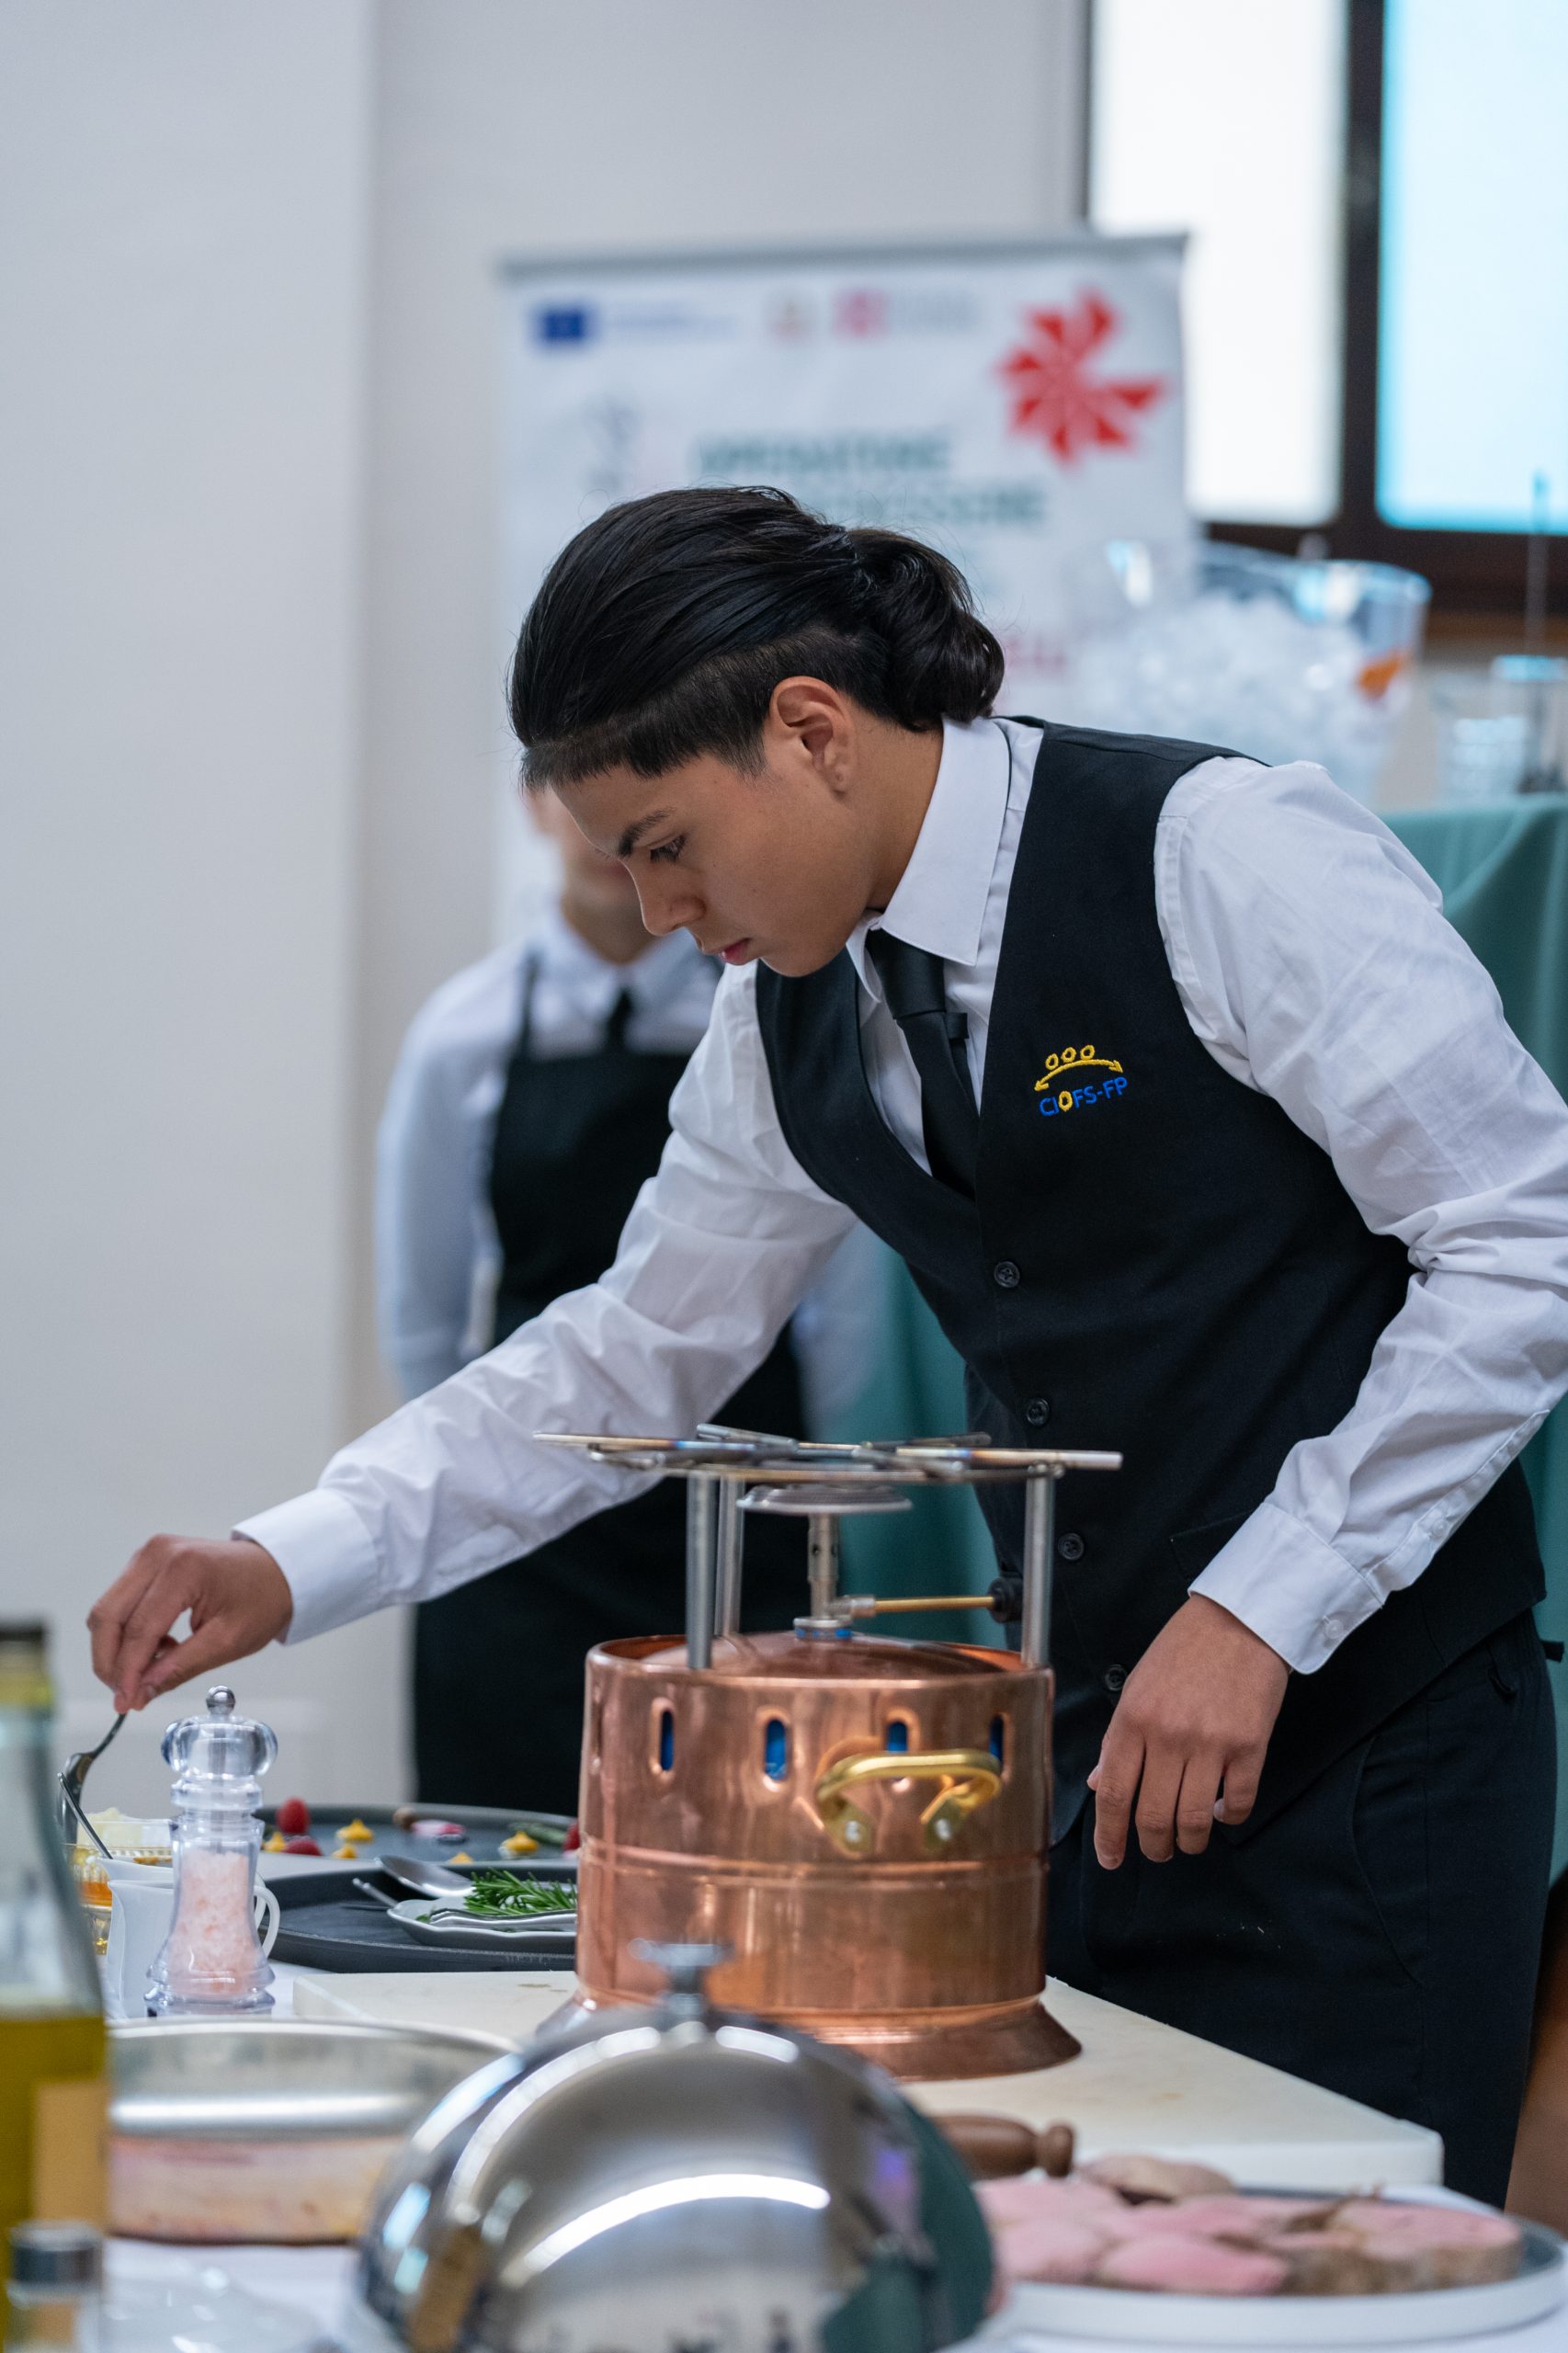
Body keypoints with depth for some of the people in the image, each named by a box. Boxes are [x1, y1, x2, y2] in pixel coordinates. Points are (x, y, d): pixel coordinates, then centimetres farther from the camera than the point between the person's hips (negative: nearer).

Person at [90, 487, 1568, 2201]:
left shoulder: (1222, 857, -14)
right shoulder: (789, 1021, 7)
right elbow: (636, 1352, 17)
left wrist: (1258, 1606, -17)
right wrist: (286, 1568, 6)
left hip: (1365, 1733, -6)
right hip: (1088, 1743, 6)